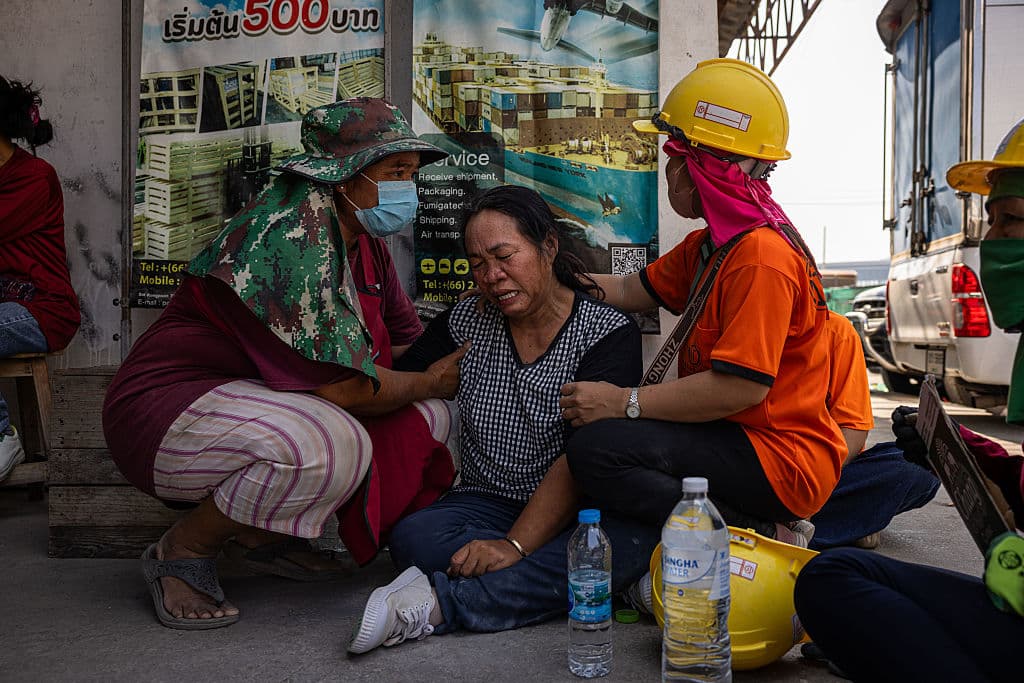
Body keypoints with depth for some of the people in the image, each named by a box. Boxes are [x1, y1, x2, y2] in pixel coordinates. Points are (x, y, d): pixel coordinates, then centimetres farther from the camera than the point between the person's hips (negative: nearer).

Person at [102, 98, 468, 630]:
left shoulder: (363, 239, 5)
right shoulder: (296, 228, -24)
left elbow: (404, 342, 14)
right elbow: (343, 386, -28)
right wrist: (431, 382, -12)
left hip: (267, 400, 9)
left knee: (426, 417, -1)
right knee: (333, 445, -37)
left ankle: (260, 535, 7)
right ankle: (181, 551, -8)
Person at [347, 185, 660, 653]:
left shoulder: (607, 331, -7)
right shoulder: (466, 323, 6)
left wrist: (516, 545, -25)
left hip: (577, 513, -2)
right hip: (488, 504, 2)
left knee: (630, 540, -34)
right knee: (413, 539, -26)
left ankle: (437, 602, -30)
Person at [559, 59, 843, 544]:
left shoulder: (760, 255, -19)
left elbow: (740, 386, -25)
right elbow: (631, 291, 17)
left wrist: (626, 402, -19)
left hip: (784, 463, -11)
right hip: (740, 439, 11)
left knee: (597, 447, -25)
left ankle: (762, 539, -13)